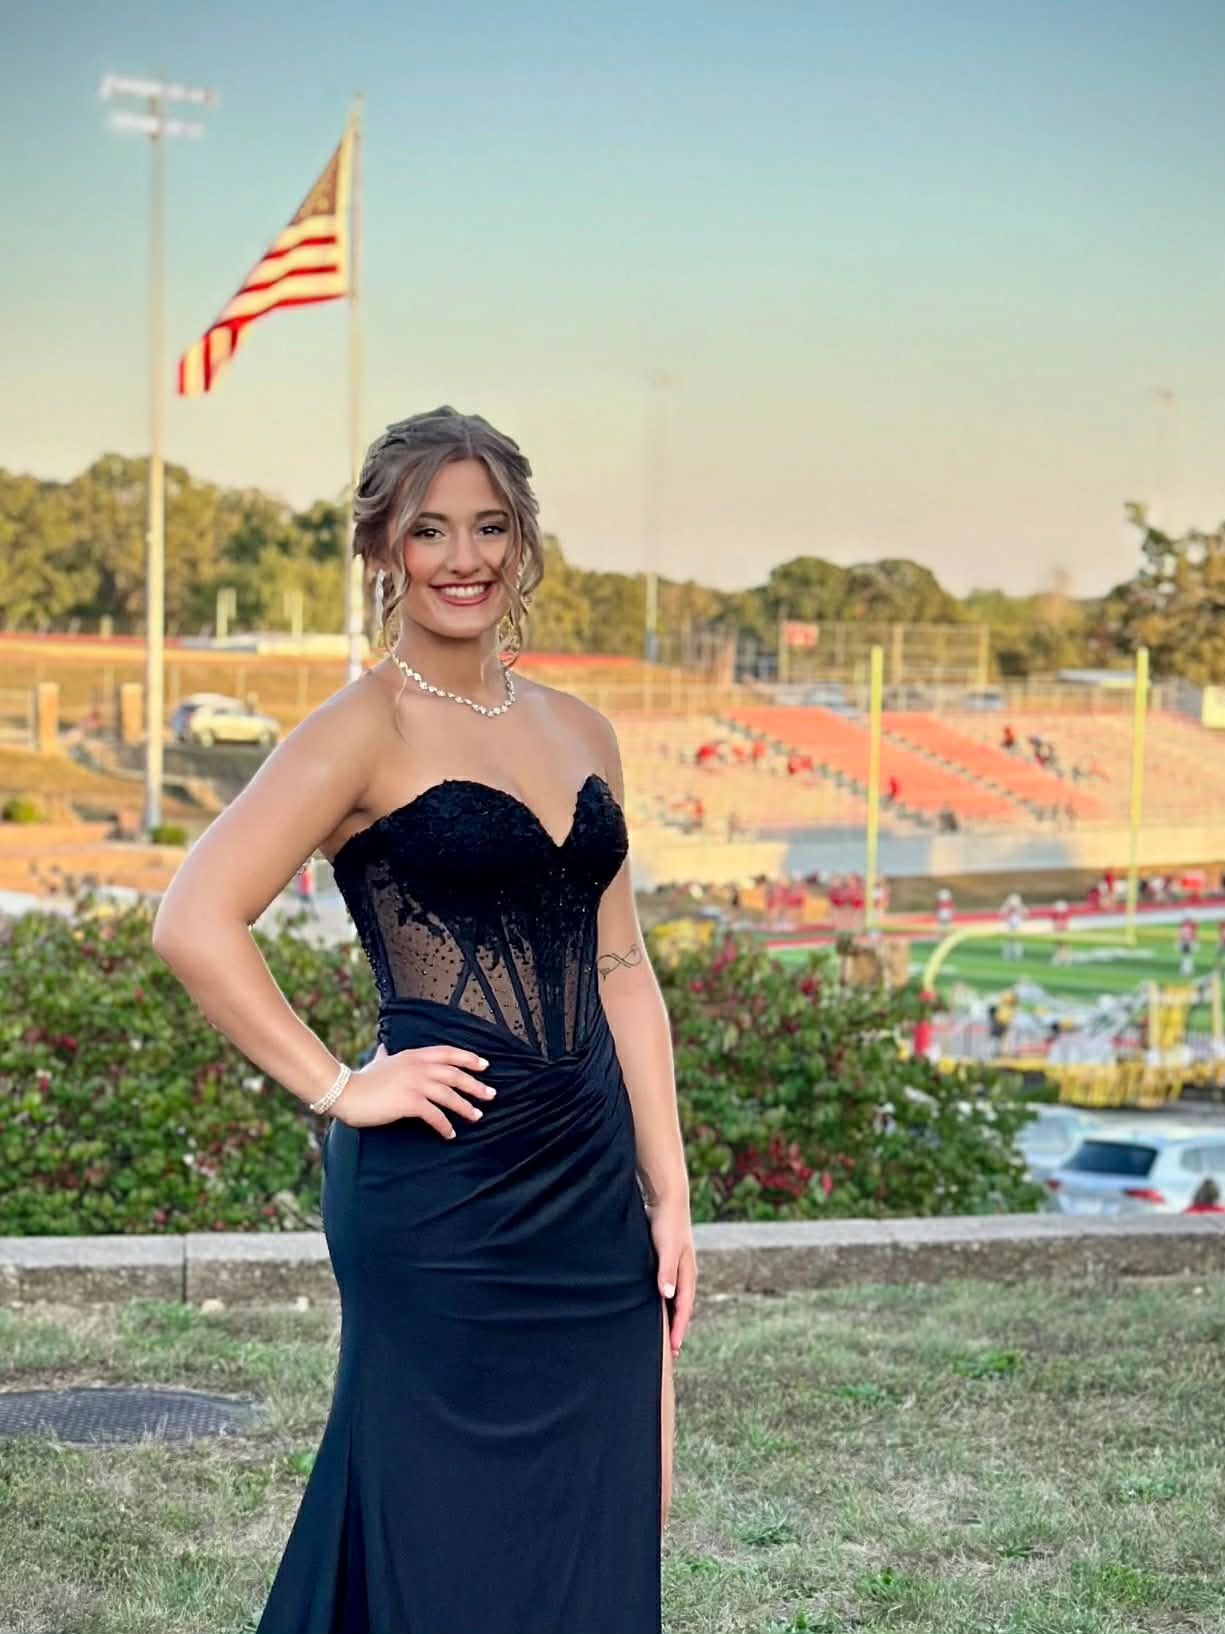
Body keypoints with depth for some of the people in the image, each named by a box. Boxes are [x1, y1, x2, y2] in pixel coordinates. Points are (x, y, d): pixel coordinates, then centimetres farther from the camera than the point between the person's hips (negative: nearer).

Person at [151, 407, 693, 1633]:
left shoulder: (578, 733, 12)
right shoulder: (366, 729, -7)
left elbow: (621, 973, 13)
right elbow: (194, 924, -17)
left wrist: (668, 1199, 9)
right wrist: (338, 1088, -14)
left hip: (590, 1191, 6)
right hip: (439, 1197, -6)